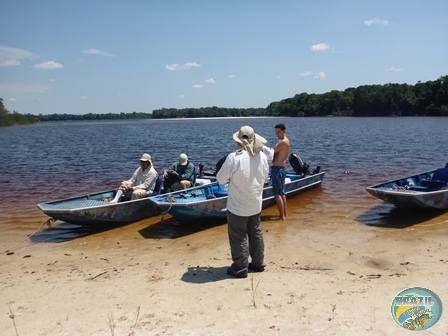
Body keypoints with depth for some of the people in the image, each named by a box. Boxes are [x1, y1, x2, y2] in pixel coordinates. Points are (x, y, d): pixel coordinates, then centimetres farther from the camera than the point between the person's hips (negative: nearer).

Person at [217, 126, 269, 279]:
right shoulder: (262, 156, -6)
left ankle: (240, 268, 18)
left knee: (238, 237, 8)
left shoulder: (234, 157, -23)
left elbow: (220, 179, -14)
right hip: (255, 205, 6)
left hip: (237, 206, -6)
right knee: (256, 234, 20)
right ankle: (258, 263, 33)